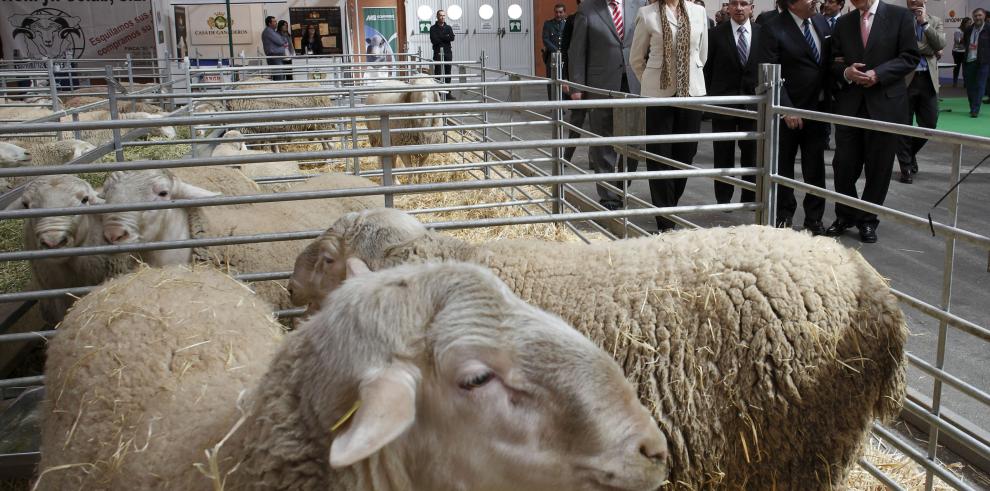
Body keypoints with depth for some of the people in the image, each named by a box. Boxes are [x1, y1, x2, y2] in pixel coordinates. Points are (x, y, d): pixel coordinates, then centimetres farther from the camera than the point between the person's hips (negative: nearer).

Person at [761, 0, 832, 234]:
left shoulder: (822, 22, 6)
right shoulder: (775, 28, -11)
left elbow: (828, 61, 14)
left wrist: (828, 101, 3)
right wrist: (787, 109, -19)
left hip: (817, 108, 4)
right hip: (790, 110, -4)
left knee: (815, 168, 8)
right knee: (783, 166, 9)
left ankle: (814, 219, 17)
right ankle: (784, 217, 22)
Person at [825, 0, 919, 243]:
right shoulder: (843, 23, 10)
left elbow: (910, 57, -4)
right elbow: (834, 62, 11)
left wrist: (877, 74, -16)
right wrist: (846, 72, -11)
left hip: (885, 104, -2)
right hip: (849, 104, 3)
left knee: (878, 167, 5)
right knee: (844, 164, 2)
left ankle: (868, 220, 20)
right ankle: (845, 216, 22)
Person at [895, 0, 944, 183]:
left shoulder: (935, 21, 12)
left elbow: (940, 45, -4)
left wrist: (925, 22, -7)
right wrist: (930, 50, -8)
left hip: (928, 80, 4)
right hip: (905, 79, -3)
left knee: (929, 124, 5)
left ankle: (910, 153, 31)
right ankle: (906, 167, 12)